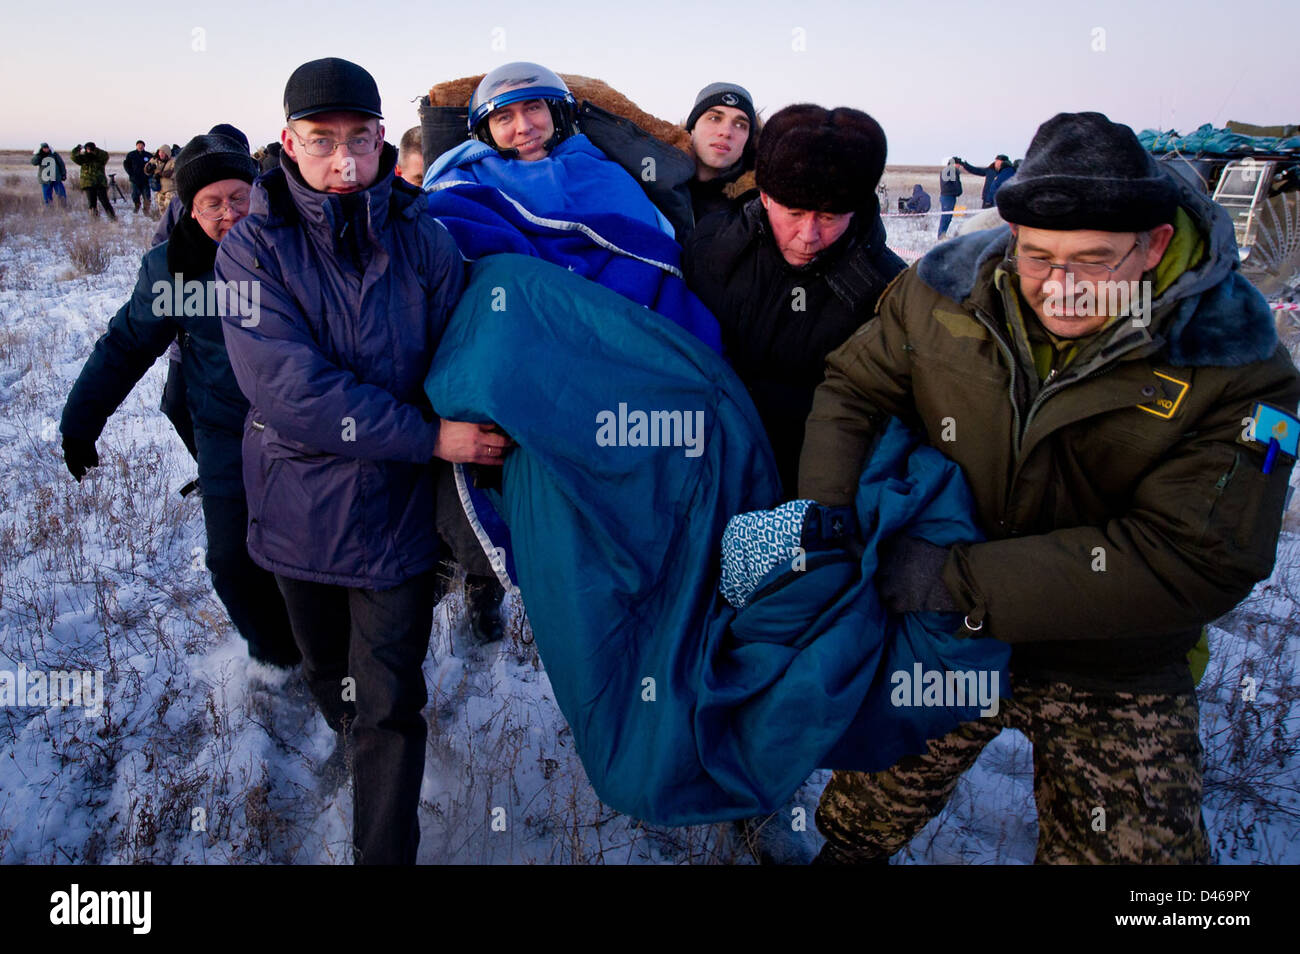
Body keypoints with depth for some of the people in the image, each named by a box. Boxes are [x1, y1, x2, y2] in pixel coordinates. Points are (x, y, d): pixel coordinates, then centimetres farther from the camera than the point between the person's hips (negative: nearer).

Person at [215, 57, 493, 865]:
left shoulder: (425, 239, -6)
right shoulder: (253, 248, -8)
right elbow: (286, 387, -20)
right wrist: (429, 437, -24)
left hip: (398, 512, -1)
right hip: (301, 514, 1)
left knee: (390, 706, 4)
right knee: (329, 677, 23)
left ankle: (387, 852, 21)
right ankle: (358, 736, 53)